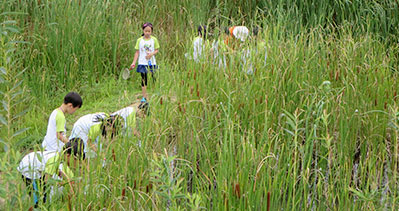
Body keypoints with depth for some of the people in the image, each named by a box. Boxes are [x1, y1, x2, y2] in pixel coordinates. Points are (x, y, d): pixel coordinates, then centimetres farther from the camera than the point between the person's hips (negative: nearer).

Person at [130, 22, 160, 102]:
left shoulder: (154, 39, 1)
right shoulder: (139, 40, 1)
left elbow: (156, 50, 6)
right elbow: (137, 52, 4)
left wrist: (152, 54, -15)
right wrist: (134, 62, -2)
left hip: (152, 63, 0)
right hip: (142, 63, 0)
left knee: (154, 79, 3)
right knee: (144, 80, 1)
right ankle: (144, 97, 7)